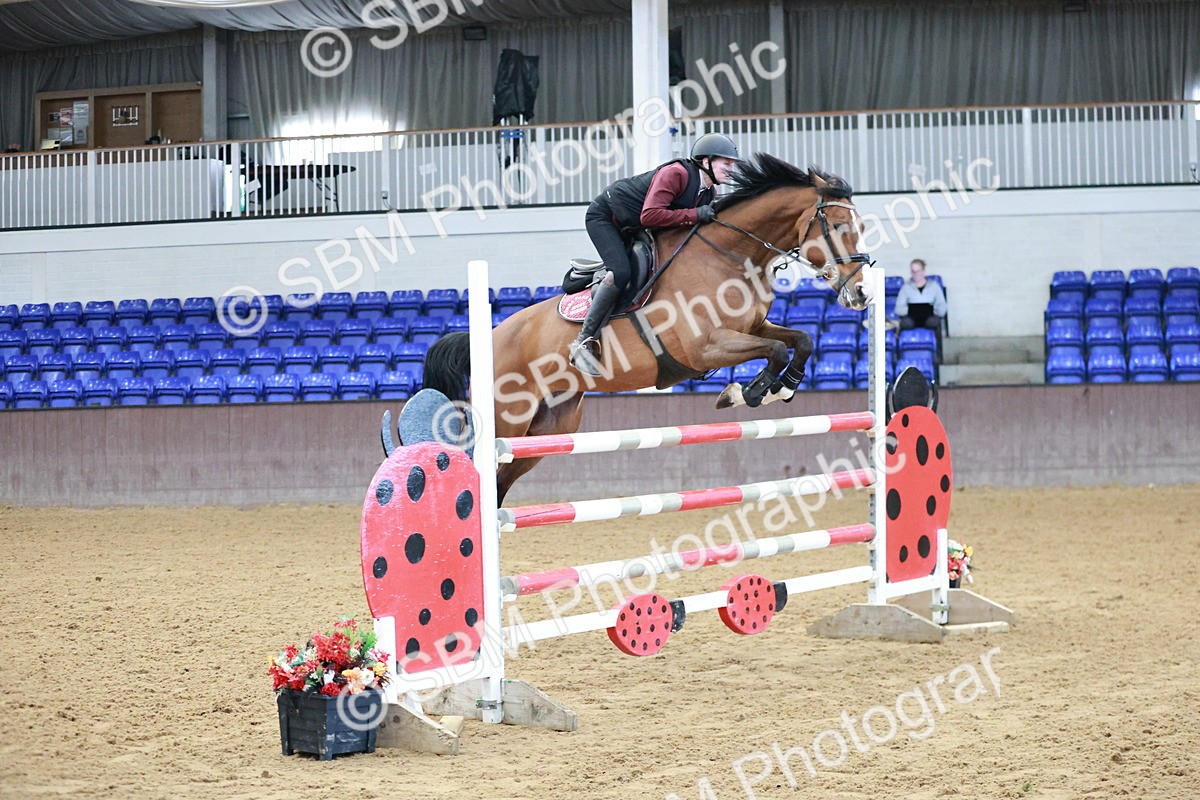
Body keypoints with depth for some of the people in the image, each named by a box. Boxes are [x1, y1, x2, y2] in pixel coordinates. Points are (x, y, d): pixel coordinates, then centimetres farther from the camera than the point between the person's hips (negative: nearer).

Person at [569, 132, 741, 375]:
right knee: (621, 272, -27)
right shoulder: (676, 173, -29)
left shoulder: (707, 193, -2)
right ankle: (584, 342, -22)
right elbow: (649, 216, -38)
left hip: (633, 232, 10)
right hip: (604, 216, -10)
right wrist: (696, 215, -35)